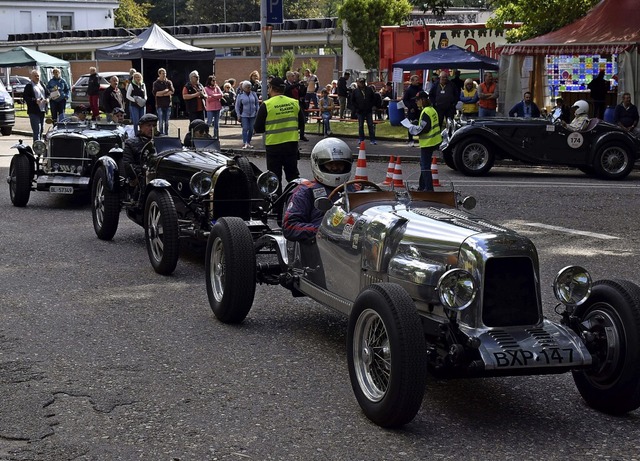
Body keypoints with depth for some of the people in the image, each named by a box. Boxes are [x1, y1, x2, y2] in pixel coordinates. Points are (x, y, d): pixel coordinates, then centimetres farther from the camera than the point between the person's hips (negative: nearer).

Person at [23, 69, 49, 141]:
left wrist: (47, 99, -1)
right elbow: (25, 97, -13)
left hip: (42, 110, 7)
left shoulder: (42, 84, 15)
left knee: (41, 129, 14)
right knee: (37, 130, -11)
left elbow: (47, 93, 21)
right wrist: (35, 101, -22)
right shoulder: (29, 86, -6)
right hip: (34, 111, -7)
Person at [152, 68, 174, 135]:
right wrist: (165, 91, -9)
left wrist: (161, 94, -11)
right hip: (160, 105, -2)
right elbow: (155, 93, -10)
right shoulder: (156, 83, 3)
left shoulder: (169, 82, 8)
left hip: (168, 105, 2)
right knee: (161, 122, -6)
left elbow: (172, 92, -5)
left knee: (167, 122, 6)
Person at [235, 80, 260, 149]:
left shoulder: (253, 94, 4)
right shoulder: (240, 95, -2)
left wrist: (257, 112, 5)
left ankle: (249, 142, 14)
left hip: (252, 115, 3)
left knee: (251, 129, 3)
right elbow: (237, 106, 3)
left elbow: (257, 103, 12)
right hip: (244, 115, -3)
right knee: (245, 128, -10)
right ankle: (245, 143, -11)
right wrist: (238, 115, -3)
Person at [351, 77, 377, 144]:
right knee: (360, 126, 5)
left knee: (370, 125, -1)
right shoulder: (355, 91, 2)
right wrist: (357, 108, -3)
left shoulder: (369, 90, 5)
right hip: (360, 111, -1)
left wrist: (371, 106, 0)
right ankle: (361, 139, 13)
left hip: (369, 111, 1)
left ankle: (372, 139, 1)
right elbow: (352, 101, 6)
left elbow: (373, 98, 11)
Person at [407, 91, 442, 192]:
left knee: (425, 166, -6)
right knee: (424, 165, 20)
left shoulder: (426, 112, -19)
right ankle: (422, 186, 28)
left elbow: (424, 128, -22)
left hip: (428, 143, -10)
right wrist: (416, 127, 14)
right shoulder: (432, 110, 11)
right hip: (433, 141, 10)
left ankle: (429, 188, -6)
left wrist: (412, 128, -7)